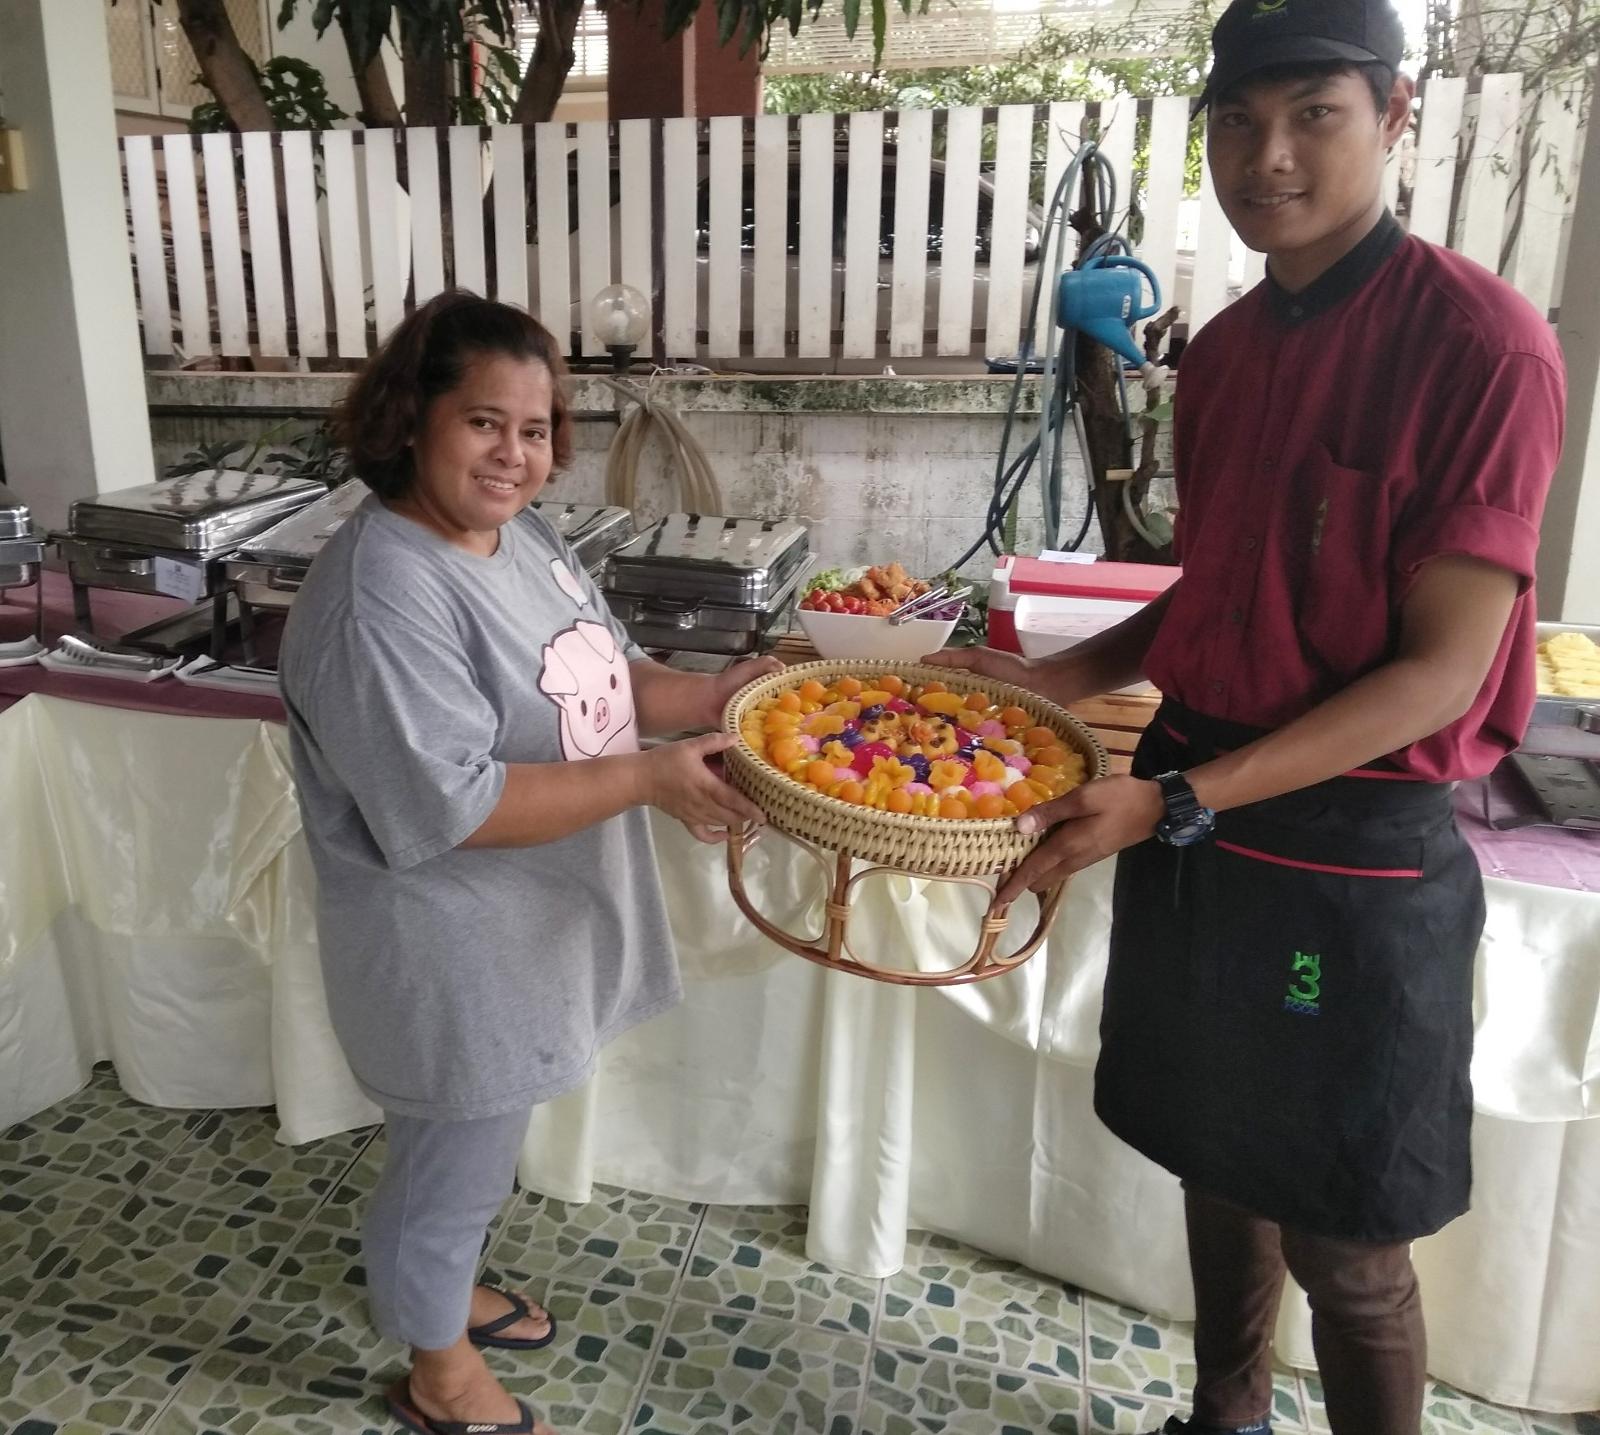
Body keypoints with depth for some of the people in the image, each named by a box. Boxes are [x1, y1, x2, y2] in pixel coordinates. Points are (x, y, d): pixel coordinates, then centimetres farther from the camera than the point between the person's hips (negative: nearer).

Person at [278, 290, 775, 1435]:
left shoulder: (523, 535, 2)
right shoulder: (382, 597, -27)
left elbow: (601, 679, 9)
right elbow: (453, 806, -30)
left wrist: (705, 698, -9)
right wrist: (651, 778, -30)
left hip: (530, 924, 9)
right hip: (456, 952, -9)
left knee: (480, 1148, 29)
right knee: (453, 1167, 15)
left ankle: (448, 1290, 55)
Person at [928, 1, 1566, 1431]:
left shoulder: (1483, 341, -15)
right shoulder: (1224, 348, 6)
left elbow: (1442, 670, -18)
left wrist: (1180, 800, -24)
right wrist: (1046, 679, 2)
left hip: (1353, 852, -6)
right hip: (1190, 824, 7)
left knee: (1346, 1246, 10)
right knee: (1220, 1165, 23)